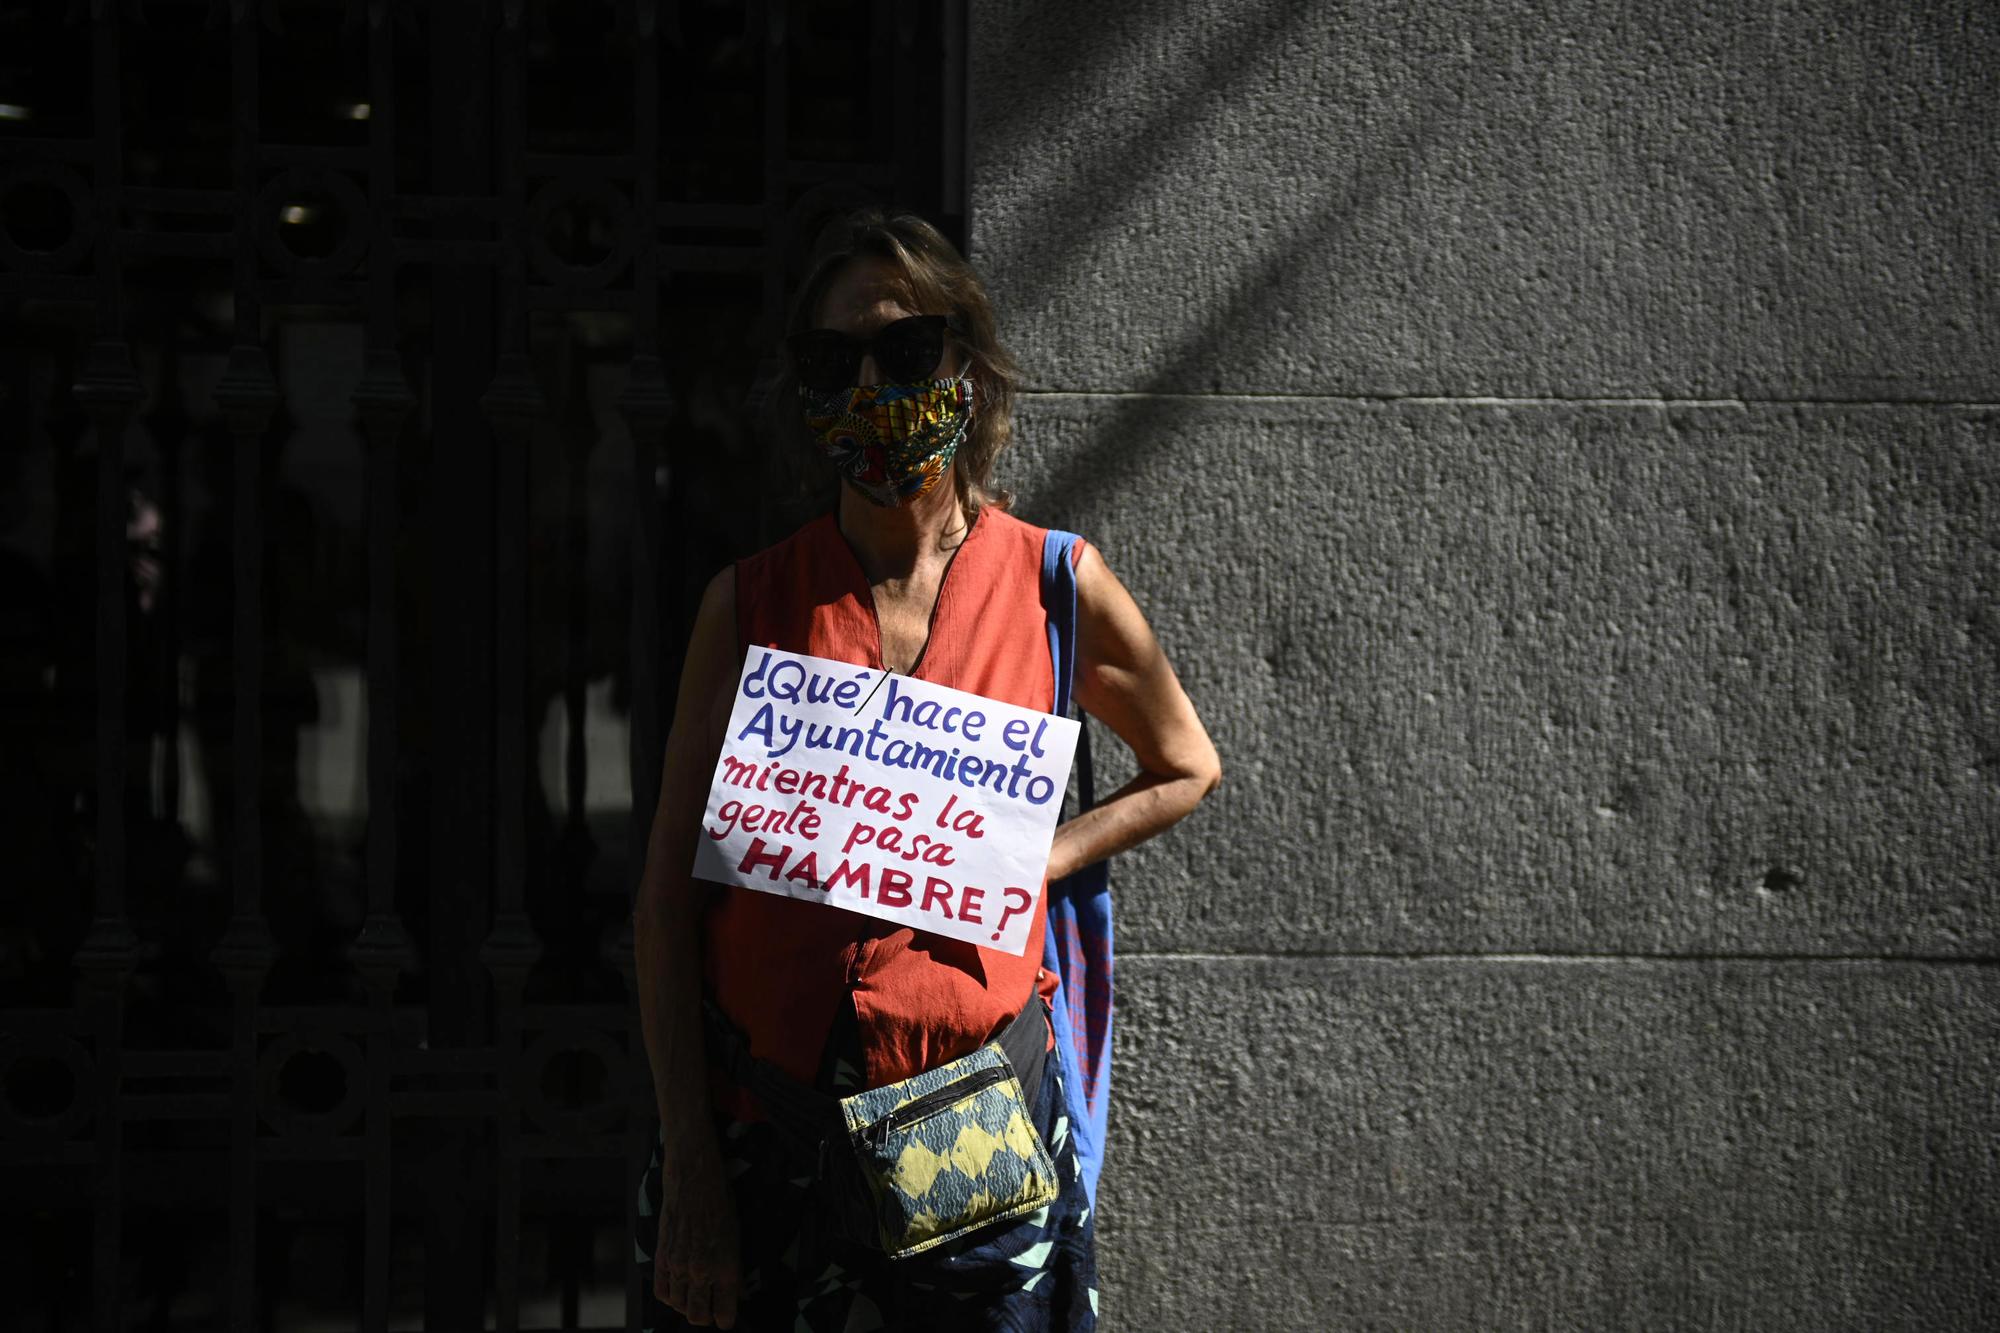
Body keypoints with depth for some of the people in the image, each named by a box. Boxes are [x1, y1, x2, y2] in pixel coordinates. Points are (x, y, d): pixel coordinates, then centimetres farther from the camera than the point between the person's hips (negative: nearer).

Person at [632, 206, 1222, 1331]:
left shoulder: (1053, 585, 2)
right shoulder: (751, 602, 3)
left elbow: (1185, 770, 19)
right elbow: (671, 894, 1)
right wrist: (689, 1163, -6)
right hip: (756, 1130, 1)